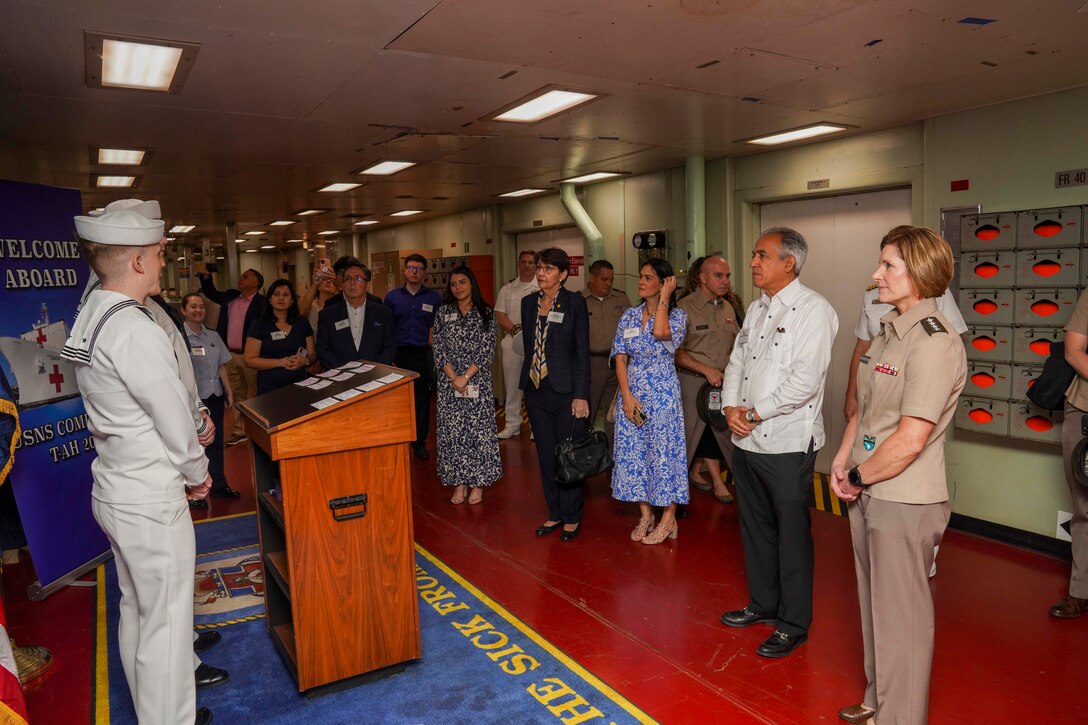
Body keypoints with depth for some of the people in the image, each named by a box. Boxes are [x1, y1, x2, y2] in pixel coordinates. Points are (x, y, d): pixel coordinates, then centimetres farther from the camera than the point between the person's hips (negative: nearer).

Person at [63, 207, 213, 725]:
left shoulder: (91, 317, 5)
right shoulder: (134, 330, -23)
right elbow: (175, 420, -18)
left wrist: (183, 471, 11)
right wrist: (197, 474, 0)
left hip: (114, 488, 10)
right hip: (150, 500, -10)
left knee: (137, 610, 23)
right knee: (166, 623, 4)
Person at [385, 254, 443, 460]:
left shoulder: (434, 298, 3)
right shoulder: (392, 297, 5)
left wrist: (434, 350, -4)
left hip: (423, 355, 0)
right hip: (398, 355, 0)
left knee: (422, 400, 6)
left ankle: (419, 443, 19)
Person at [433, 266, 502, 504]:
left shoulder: (486, 312, 1)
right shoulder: (443, 312, 6)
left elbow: (488, 350, -5)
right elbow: (438, 349, 1)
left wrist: (466, 377, -13)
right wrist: (453, 378, -10)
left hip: (477, 381, -2)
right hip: (448, 382, 2)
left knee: (478, 428, 1)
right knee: (452, 430, 3)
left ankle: (478, 482, 13)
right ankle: (459, 481, 15)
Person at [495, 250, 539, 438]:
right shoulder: (507, 289, 11)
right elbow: (499, 315, 6)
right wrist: (516, 329, -10)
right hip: (512, 342, 3)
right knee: (512, 384, 9)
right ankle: (512, 424, 19)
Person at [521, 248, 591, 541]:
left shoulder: (575, 303, -6)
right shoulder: (528, 302, 8)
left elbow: (582, 352, -8)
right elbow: (529, 346, 13)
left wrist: (581, 395, -12)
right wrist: (527, 383, 9)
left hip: (565, 391, -5)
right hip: (535, 391, 5)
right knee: (546, 457, 12)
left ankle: (572, 517, 19)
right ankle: (555, 513, 27)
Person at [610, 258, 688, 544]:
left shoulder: (677, 315, -3)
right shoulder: (629, 316, 7)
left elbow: (661, 332, -27)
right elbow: (620, 357, 2)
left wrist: (664, 298, -14)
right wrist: (627, 396, -8)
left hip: (663, 394, -4)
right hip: (631, 394, 4)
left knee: (664, 451, 0)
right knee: (634, 452, 7)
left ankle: (668, 519, 13)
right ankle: (645, 515, 22)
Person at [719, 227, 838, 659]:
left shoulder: (813, 311, -11)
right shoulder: (756, 309, 13)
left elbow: (805, 380, -19)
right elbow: (737, 361, 14)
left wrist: (756, 413, -14)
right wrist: (731, 406, -4)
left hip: (786, 443, -8)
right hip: (746, 441, 8)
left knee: (791, 534, 4)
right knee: (755, 526, 19)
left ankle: (794, 624, 20)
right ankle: (763, 603, 37)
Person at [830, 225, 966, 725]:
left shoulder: (934, 341, -19)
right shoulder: (889, 330, 9)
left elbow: (910, 439, -24)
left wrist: (858, 477, -11)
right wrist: (842, 463, 3)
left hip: (905, 501, -9)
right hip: (867, 493, 9)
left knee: (900, 616, 7)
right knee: (874, 605, 22)